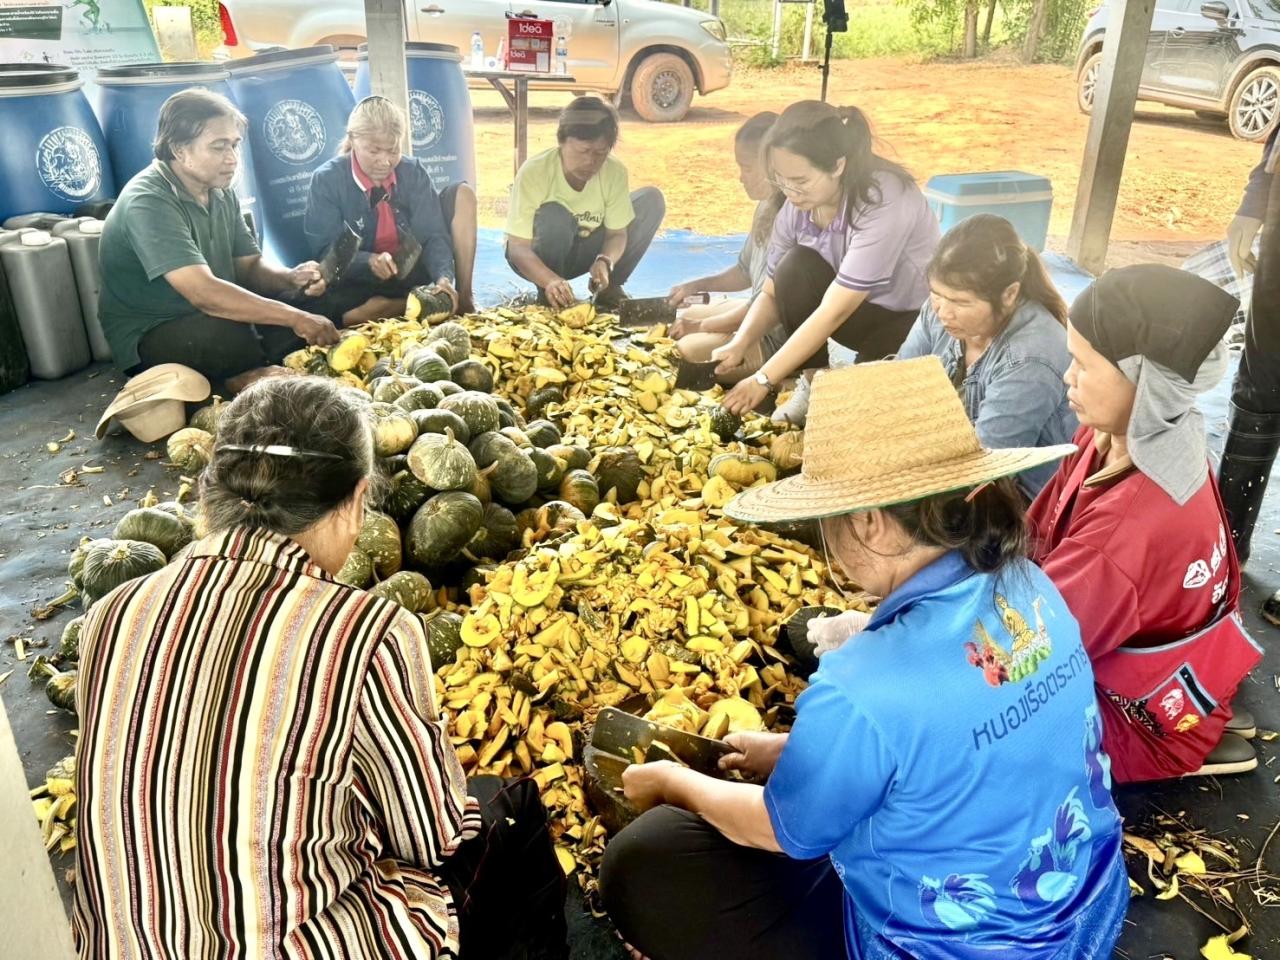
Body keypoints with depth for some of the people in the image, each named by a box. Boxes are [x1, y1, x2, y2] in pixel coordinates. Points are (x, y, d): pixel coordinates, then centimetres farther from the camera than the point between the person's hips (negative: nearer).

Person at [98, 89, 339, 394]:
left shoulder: (221, 192, 3)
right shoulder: (148, 202, -23)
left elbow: (249, 265, 5)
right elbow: (204, 293, -33)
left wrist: (291, 278, -18)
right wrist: (294, 319, -34)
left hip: (213, 318, 8)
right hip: (148, 337, -7)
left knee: (311, 303, -8)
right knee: (229, 334, -37)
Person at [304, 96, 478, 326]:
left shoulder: (414, 172, -6)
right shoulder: (326, 180, -13)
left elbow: (432, 234, -12)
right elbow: (326, 248, -14)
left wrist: (443, 278, -33)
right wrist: (370, 260, -35)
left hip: (412, 269, 3)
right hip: (364, 278, -2)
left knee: (460, 193, -11)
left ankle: (462, 295, -14)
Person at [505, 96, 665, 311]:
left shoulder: (615, 172, -17)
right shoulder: (534, 172, -27)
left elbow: (617, 233, -11)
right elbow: (518, 248, -29)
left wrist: (605, 261, -35)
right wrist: (550, 280, -48)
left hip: (583, 252, 4)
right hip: (537, 261, -3)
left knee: (652, 199, -11)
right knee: (555, 216, -37)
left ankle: (609, 287, 0)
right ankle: (546, 293, -10)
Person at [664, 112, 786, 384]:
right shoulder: (767, 207, 3)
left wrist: (701, 326, -13)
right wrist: (697, 285, 6)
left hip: (778, 336, -10)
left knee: (686, 350, -22)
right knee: (681, 318, 20)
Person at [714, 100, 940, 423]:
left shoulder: (884, 203, -31)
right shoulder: (798, 204, -12)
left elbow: (834, 311, -33)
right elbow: (773, 292, -5)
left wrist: (763, 380, -34)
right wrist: (740, 344, -25)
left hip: (918, 321, -5)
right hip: (859, 313, 5)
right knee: (796, 267, -24)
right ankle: (813, 386, -9)